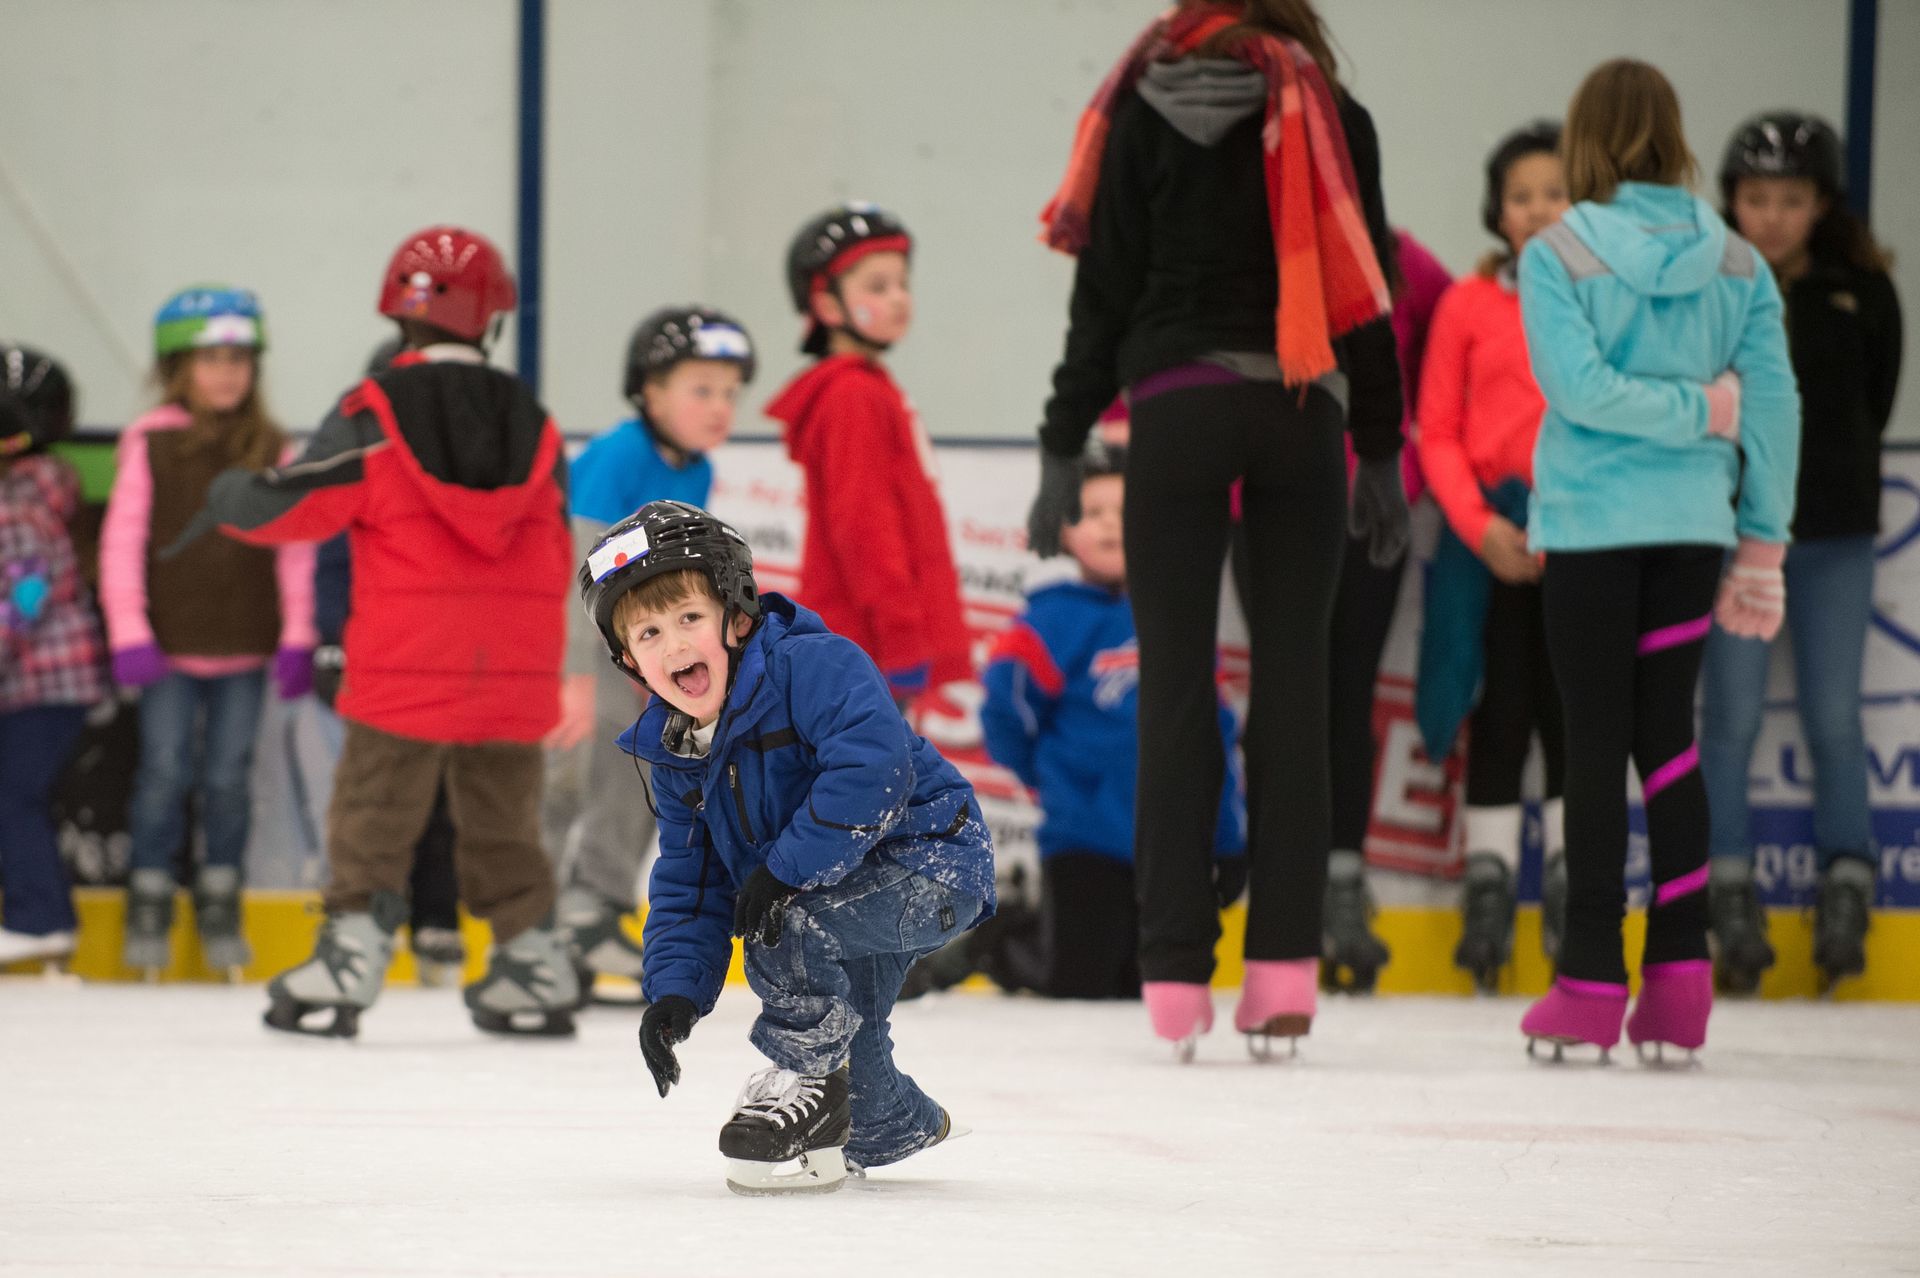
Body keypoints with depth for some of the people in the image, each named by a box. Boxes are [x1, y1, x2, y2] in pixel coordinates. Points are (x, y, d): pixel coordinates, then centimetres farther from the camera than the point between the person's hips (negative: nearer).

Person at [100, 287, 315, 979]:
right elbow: (122, 541, -4)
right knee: (166, 772, 0)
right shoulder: (151, 444, -4)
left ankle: (219, 903, 19)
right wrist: (129, 632, -9)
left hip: (245, 647, 2)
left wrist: (298, 637, 1)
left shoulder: (272, 450, 3)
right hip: (171, 646, -2)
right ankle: (149, 903, 13)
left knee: (228, 778, 6)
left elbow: (295, 547, 5)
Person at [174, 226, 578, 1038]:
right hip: (515, 670, 4)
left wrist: (228, 499, 17)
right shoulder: (531, 424, 4)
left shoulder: (373, 417, -8)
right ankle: (534, 970, 14)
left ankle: (348, 968, -2)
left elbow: (292, 505, -5)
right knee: (504, 823, 13)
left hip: (405, 670, -3)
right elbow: (555, 552, 11)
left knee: (375, 818, 3)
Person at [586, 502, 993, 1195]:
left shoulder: (813, 667, -24)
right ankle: (895, 1125, 43)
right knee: (844, 1046, 10)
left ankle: (805, 1080, -6)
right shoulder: (673, 749, 2)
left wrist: (782, 869, -35)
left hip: (934, 860, -9)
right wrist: (675, 988, -8)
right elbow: (689, 883, 7)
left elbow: (875, 770, -37)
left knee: (786, 923, -28)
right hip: (854, 891, 9)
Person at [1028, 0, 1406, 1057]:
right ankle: (1283, 969, -2)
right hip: (1302, 413, 1)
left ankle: (1175, 972, -5)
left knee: (1174, 682, 0)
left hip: (1176, 405, -1)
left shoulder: (1145, 113, 1)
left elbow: (1106, 289, 1)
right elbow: (1367, 288, 6)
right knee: (1292, 682, 4)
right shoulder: (1331, 115, 4)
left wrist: (1063, 445, 6)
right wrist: (1380, 453, 13)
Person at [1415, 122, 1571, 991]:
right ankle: (1487, 883, 8)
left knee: (1570, 707, 2)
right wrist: (1480, 525, -10)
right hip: (1492, 535, 0)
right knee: (1501, 707, 3)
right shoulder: (1469, 305, 2)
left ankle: (1575, 887, 12)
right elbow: (1438, 431, 2)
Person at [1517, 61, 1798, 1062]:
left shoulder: (1557, 256, -7)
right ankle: (1680, 974, 5)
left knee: (1597, 739, 1)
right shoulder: (1736, 264, 4)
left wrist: (1699, 410, -8)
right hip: (1692, 525, 3)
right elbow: (1774, 405, 2)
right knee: (1668, 732, 10)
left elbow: (1579, 384, -19)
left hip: (1590, 526, -3)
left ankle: (1593, 982, 2)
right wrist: (1763, 543, 6)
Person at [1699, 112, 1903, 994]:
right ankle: (1730, 894, 6)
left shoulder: (1862, 292, 0)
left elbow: (1871, 407, 10)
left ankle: (1846, 889, 13)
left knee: (1834, 719, 4)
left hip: (1834, 536, 1)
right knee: (1732, 715, -1)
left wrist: (1835, 482, 8)